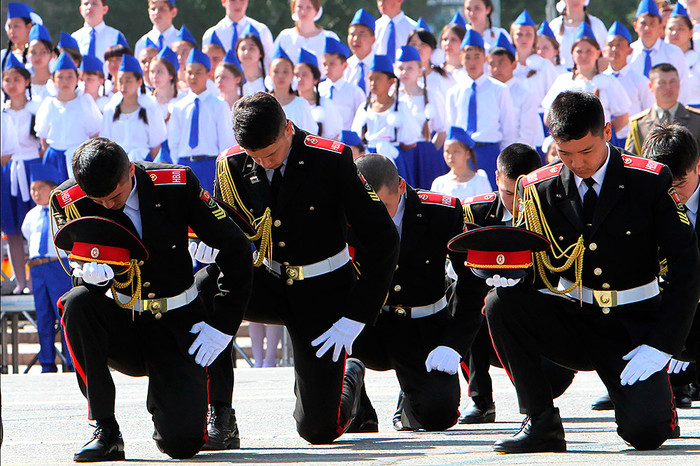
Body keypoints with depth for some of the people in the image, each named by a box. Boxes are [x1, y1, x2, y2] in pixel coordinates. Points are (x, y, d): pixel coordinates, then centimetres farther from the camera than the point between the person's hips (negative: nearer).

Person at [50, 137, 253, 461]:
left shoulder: (177, 185, -13)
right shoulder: (69, 202, -11)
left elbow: (235, 248, -4)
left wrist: (222, 324, -5)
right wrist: (90, 274, -33)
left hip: (177, 325, -1)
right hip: (120, 324, 1)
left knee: (183, 443, -18)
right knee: (78, 303, -35)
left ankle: (162, 405, 23)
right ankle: (105, 430, -24)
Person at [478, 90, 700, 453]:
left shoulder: (649, 181, -8)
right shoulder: (539, 189, 0)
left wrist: (660, 345, -18)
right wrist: (510, 272, -18)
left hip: (633, 328, -3)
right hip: (573, 324, 3)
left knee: (643, 432, -26)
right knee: (501, 304, -24)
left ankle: (656, 403, 15)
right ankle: (542, 424, -13)